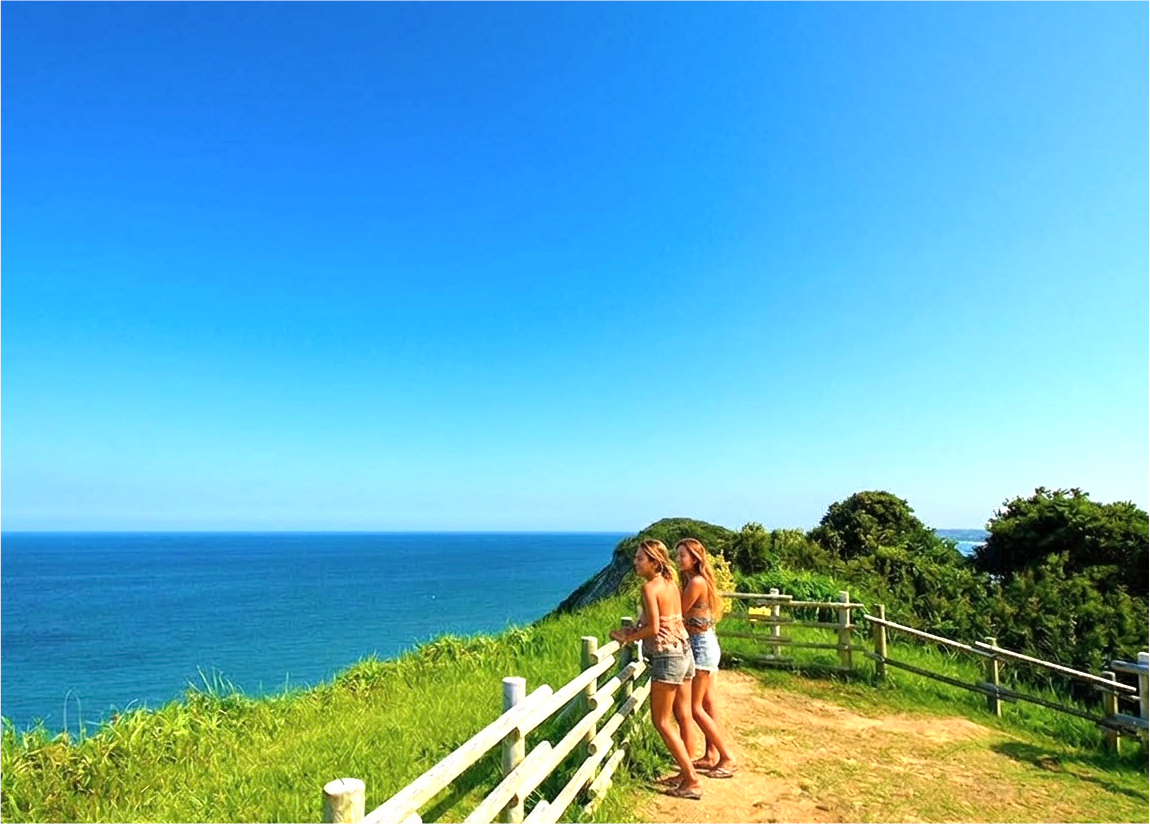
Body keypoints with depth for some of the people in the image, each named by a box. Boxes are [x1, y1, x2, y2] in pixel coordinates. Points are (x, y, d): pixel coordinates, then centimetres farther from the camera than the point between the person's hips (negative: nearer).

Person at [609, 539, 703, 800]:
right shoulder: (670, 584, 9)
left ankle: (692, 781, 4)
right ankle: (687, 772, 26)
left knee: (661, 721, 2)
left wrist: (627, 637, -6)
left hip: (667, 657, -9)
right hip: (684, 652, 9)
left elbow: (653, 628, -19)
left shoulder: (650, 587, -16)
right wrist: (634, 630, 11)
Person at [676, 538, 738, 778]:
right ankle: (711, 755, 25)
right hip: (705, 644, 10)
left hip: (701, 646, -10)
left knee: (694, 708, -1)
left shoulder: (696, 582, -21)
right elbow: (684, 615, 4)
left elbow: (678, 613, -16)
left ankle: (727, 758, 6)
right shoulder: (693, 580, 9)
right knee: (706, 705, 16)